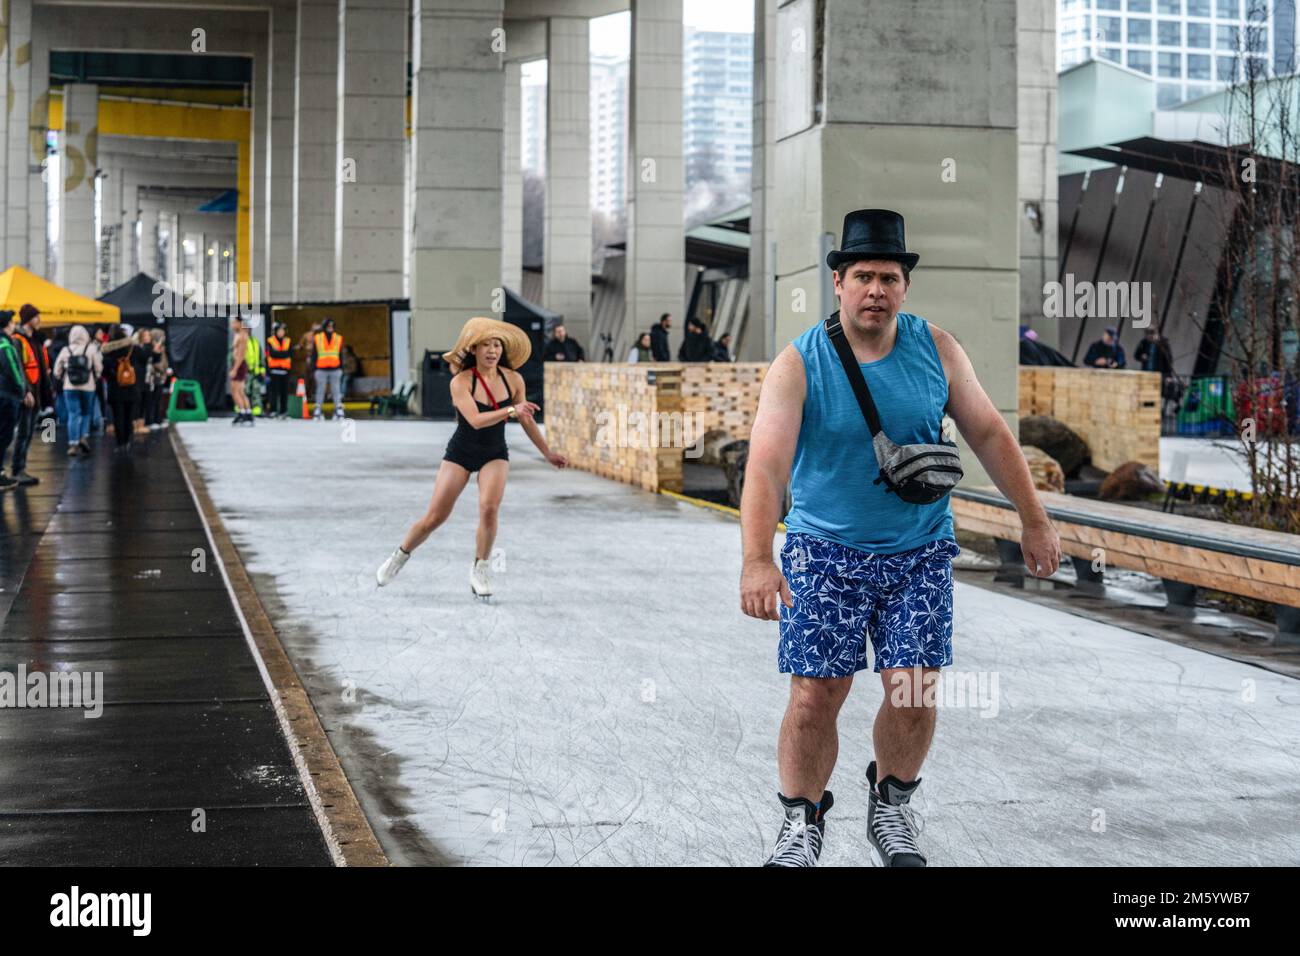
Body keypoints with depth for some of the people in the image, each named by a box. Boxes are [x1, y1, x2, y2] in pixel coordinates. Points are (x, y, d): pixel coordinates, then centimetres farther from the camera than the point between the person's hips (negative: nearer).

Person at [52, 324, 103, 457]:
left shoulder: (65, 350, 0)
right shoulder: (92, 348, -4)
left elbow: (57, 371, 4)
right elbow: (99, 367, -4)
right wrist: (96, 378, 14)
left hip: (69, 387, 1)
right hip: (88, 386, -1)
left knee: (73, 415, 2)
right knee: (86, 413, 16)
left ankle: (73, 444, -5)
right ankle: (84, 437, 0)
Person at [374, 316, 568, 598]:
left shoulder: (513, 380, -9)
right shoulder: (461, 382, -20)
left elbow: (526, 420, 5)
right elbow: (475, 420, -33)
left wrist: (547, 453, 13)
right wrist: (510, 410, -46)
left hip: (495, 455, 2)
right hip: (460, 454, -2)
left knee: (489, 508, -22)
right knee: (434, 517, -1)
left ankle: (479, 571, -2)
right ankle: (400, 556, 27)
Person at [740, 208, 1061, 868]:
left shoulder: (935, 348, -1)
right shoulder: (799, 363, -11)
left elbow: (988, 433, 8)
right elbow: (766, 465, -21)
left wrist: (1034, 522, 9)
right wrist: (757, 560, -34)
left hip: (919, 553, 2)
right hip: (824, 552, -2)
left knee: (913, 691, -3)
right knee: (814, 696, -5)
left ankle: (891, 808, 23)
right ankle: (802, 822, 17)